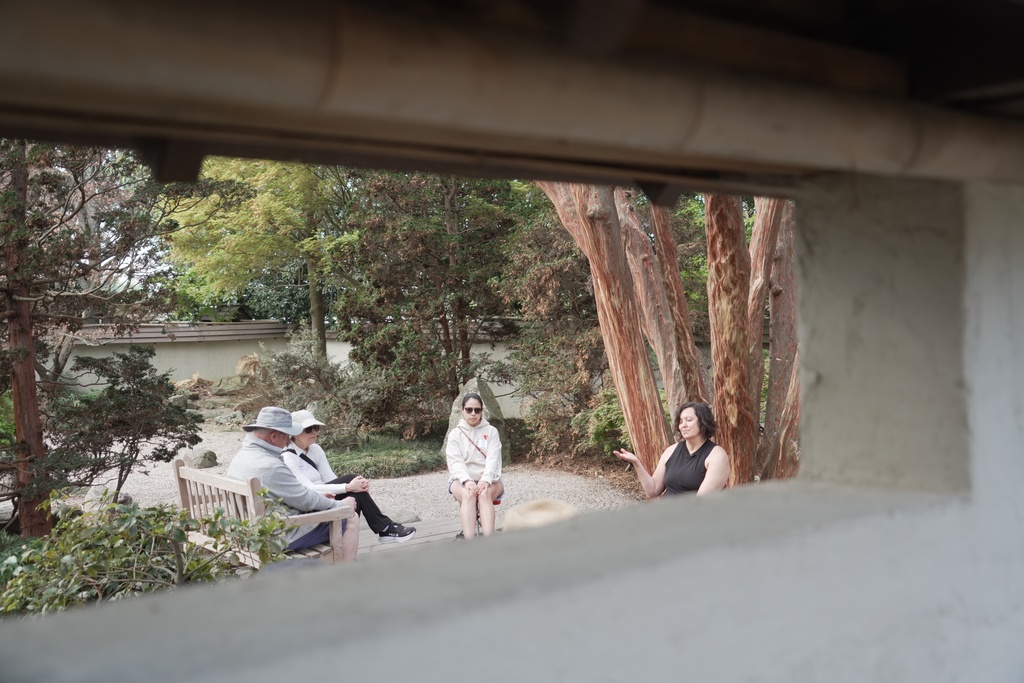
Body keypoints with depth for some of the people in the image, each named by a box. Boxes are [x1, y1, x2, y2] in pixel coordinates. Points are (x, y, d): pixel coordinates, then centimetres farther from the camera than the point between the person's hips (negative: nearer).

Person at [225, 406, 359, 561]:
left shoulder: (239, 458, 5)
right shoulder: (271, 467, -28)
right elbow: (306, 500, -18)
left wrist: (320, 497, 12)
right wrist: (340, 505, -3)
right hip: (283, 537, -10)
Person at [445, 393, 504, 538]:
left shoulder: (491, 431, 7)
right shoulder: (455, 434, 6)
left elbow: (493, 459, -6)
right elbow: (455, 462, -7)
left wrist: (485, 480, -26)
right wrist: (467, 481, -27)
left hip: (488, 479, 0)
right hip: (462, 480, 0)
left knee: (484, 493, -35)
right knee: (468, 494, -35)